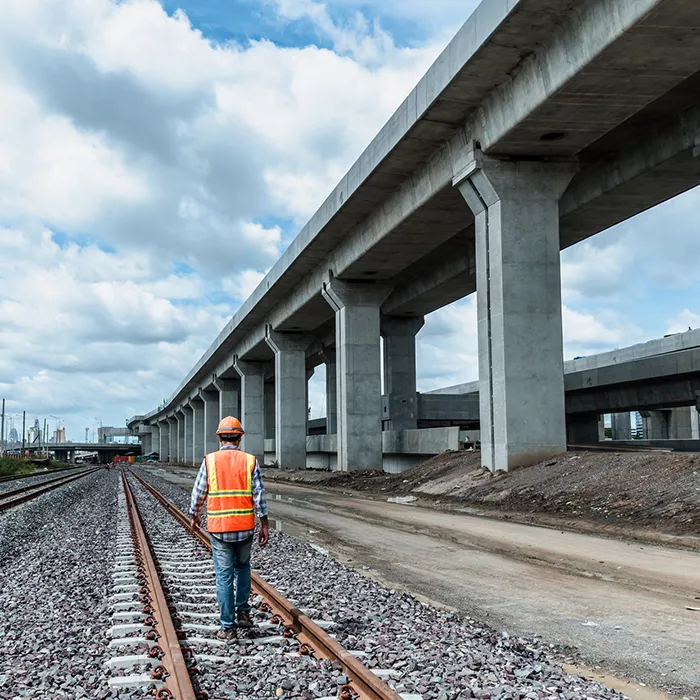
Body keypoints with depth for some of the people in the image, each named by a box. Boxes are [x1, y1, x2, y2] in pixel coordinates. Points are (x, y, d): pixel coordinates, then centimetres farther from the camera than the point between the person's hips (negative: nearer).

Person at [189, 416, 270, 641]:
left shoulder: (209, 461, -4)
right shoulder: (250, 461, -3)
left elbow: (198, 493, 2)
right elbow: (259, 495, -5)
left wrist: (194, 515, 20)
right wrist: (264, 525, 1)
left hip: (219, 528, -1)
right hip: (245, 527, 1)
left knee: (224, 576, 5)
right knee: (242, 566, 25)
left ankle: (228, 628, 8)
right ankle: (243, 612, 17)